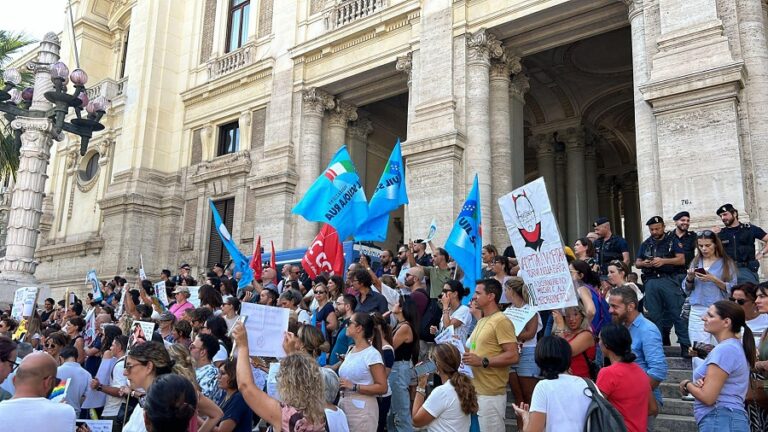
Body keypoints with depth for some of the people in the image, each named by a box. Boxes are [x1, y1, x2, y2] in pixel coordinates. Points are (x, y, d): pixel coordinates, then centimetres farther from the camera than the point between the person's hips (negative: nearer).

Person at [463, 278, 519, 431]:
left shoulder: (501, 321, -12)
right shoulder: (481, 321, 17)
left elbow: (513, 356, -19)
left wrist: (482, 362, -23)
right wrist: (463, 352, 8)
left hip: (490, 393, -9)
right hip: (475, 390, 9)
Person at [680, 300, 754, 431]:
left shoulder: (724, 349, -16)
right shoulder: (735, 347, 16)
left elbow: (707, 397, -20)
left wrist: (686, 384, -2)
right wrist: (701, 383, -5)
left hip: (719, 421, -10)